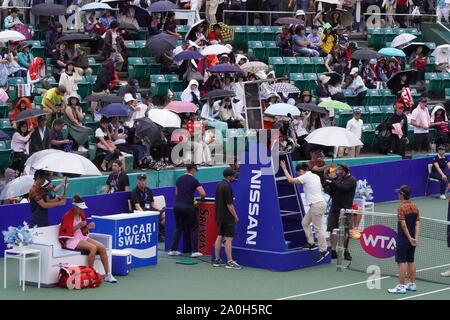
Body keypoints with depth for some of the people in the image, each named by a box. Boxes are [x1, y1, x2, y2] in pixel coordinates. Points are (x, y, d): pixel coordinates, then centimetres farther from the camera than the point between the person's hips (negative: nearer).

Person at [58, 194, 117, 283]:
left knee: (102, 247, -13)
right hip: (71, 240, -7)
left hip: (82, 238, 7)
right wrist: (78, 226, -21)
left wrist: (88, 227, -5)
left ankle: (108, 275, -11)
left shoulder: (81, 214, 11)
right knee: (93, 247, -29)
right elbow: (67, 233, -15)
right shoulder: (68, 216, -10)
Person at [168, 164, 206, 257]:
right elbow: (203, 194, -11)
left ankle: (173, 250, 14)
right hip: (188, 206, -5)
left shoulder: (179, 179, 11)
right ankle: (194, 251, 3)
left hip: (177, 205, 5)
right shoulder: (194, 180, -5)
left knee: (178, 228, 17)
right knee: (194, 228, 7)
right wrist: (201, 198, 10)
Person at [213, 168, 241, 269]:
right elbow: (229, 204, -20)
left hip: (219, 216, 9)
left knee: (220, 237, 11)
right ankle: (229, 262, -8)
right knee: (228, 239, -8)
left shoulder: (219, 185, 10)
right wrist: (235, 216, -11)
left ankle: (217, 260, 14)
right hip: (227, 217, -9)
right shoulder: (227, 186, -18)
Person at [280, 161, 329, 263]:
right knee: (305, 222, 16)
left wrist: (284, 169, 0)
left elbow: (291, 180, -12)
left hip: (316, 205, -10)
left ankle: (323, 250, -7)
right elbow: (321, 188, 28)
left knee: (318, 228, -8)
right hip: (316, 204, 10)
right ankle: (311, 243, 16)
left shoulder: (306, 177, -11)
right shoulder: (316, 176, 15)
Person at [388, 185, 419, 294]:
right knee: (411, 261, 15)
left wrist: (410, 238, -14)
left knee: (401, 262, -4)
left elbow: (403, 225, -19)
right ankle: (412, 284, 21)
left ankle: (401, 286, -4)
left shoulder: (401, 208, -15)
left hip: (403, 239, -7)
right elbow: (417, 224, 0)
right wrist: (415, 238, -6)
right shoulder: (415, 207, 7)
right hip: (412, 239, 7)